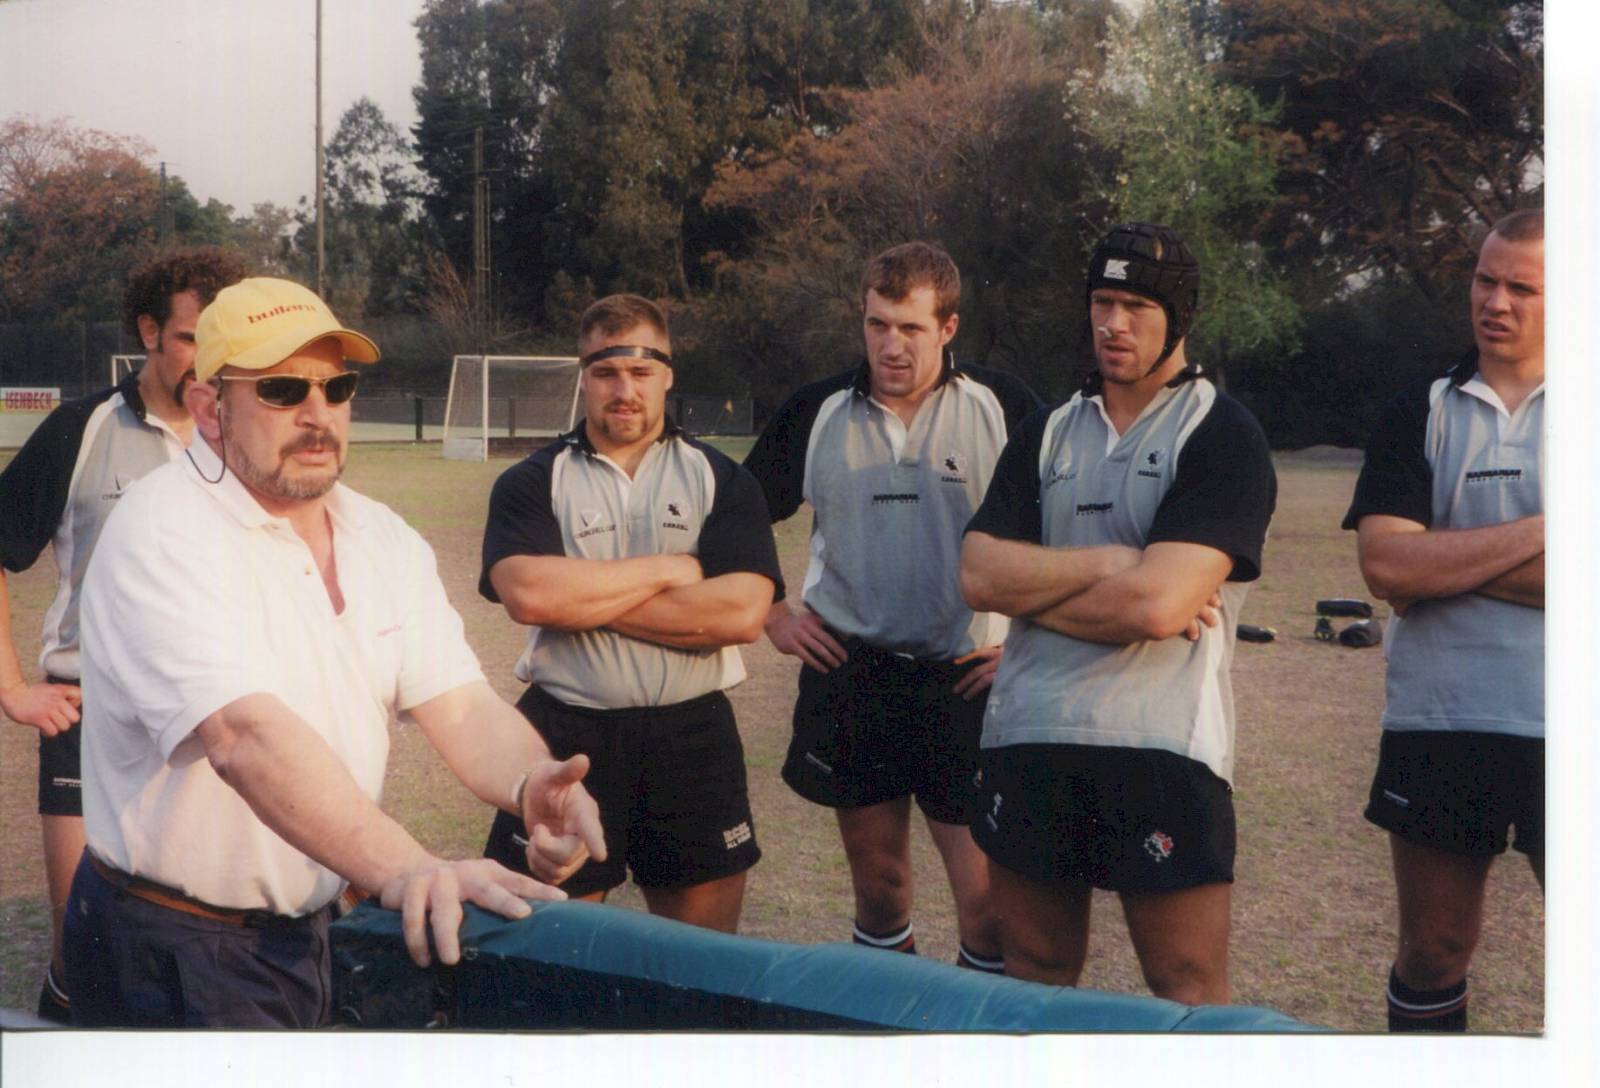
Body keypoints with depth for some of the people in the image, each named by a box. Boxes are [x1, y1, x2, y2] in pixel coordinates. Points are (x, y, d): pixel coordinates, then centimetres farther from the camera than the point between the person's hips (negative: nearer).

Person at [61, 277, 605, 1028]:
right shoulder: (162, 534, -19)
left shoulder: (385, 540, 5)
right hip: (175, 957, -7)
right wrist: (405, 870, -46)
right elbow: (246, 733, -34)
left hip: (312, 931, 7)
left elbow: (461, 706, -4)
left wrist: (530, 785, -27)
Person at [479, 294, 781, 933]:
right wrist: (668, 570, -10)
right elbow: (527, 594, -16)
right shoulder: (531, 484, 4)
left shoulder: (721, 482, 5)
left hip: (692, 733, 1)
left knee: (704, 950, 9)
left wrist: (585, 596, -12)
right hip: (565, 731, -1)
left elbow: (741, 612, -11)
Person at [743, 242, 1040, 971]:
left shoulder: (1002, 407, -4)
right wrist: (773, 616, 10)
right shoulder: (817, 413, 4)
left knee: (987, 894, -5)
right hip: (848, 674, 3)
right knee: (877, 882, 13)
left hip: (965, 679, -2)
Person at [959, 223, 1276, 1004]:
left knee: (1190, 994, 0)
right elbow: (978, 574, 0)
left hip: (1163, 747, -5)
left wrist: (1031, 588, -3)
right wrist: (1111, 564, -10)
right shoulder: (1049, 433, 15)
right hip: (1028, 737, 5)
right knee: (1032, 975, 14)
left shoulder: (1222, 436, -3)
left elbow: (1160, 602, -16)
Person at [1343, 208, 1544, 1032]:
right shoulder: (1420, 415, 6)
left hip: (1559, 724, -1)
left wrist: (1443, 563, -10)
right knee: (1432, 953, 12)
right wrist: (1534, 535, -12)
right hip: (1437, 720, 2)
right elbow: (1385, 565, -10)